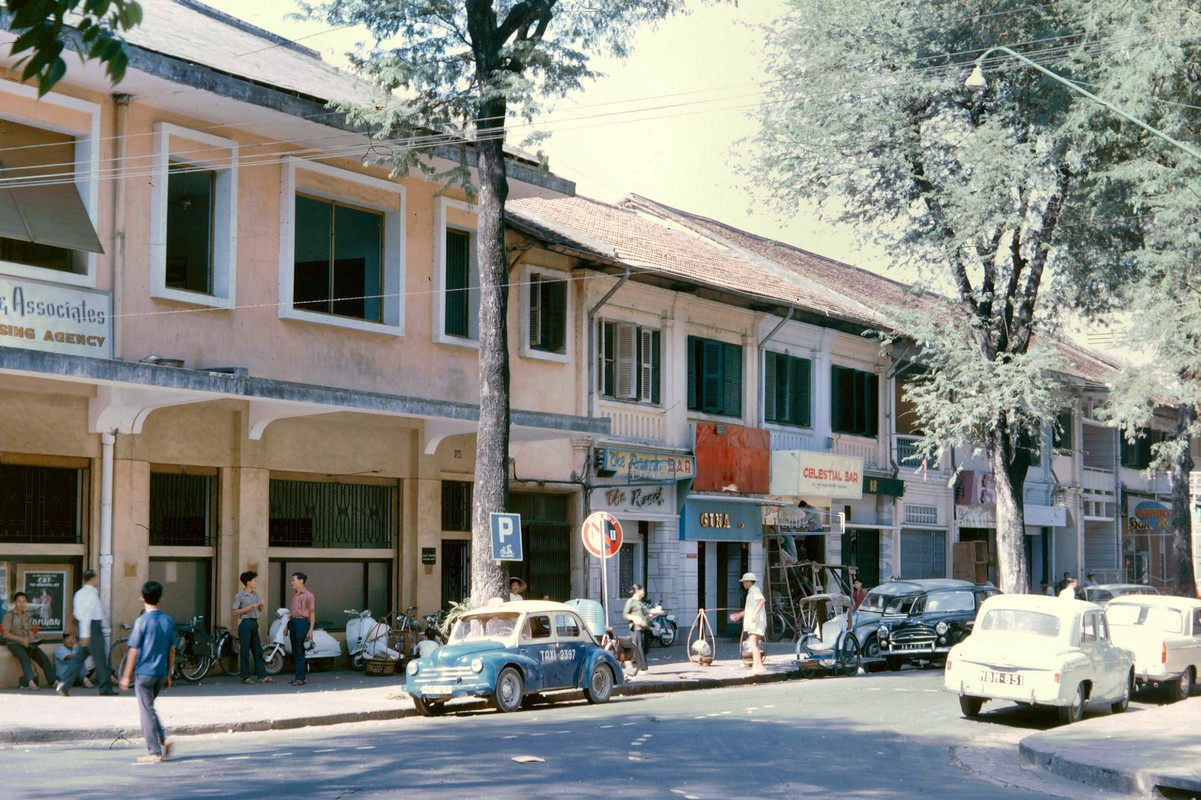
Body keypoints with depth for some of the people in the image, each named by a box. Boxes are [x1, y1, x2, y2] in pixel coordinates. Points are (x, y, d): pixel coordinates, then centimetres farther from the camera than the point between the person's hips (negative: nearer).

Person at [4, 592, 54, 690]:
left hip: (27, 643, 6)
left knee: (44, 658, -16)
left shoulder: (28, 615, 15)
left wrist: (32, 641, -5)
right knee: (25, 657, -35)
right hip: (14, 643, -6)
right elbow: (6, 634, -8)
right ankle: (31, 682, -50)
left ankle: (53, 681, -21)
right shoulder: (9, 615, -4)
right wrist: (21, 639, -19)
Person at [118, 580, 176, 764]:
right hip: (161, 673, 5)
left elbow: (134, 651, -11)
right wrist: (168, 675, 16)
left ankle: (155, 752, 3)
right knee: (150, 708, 22)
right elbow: (172, 650, 7)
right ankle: (163, 739, 8)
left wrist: (126, 676, -4)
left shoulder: (142, 621, -12)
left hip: (144, 673, -5)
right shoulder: (169, 621, 3)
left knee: (146, 711, 2)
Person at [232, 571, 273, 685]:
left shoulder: (255, 594, 13)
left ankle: (263, 676, 7)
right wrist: (250, 607, -19)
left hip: (254, 623, 7)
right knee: (245, 651, -3)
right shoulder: (239, 596, -8)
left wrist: (261, 605, -4)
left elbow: (260, 609, 20)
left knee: (258, 651, 7)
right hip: (245, 624, -7)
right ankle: (245, 677, 4)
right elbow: (235, 612, -12)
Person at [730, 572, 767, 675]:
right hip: (753, 623, 11)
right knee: (754, 645, 11)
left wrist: (755, 613, -34)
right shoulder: (751, 592, 23)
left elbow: (763, 600, -28)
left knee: (753, 644, -18)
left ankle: (760, 666, -22)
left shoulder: (755, 590, -8)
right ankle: (755, 666, 14)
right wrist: (739, 615, 41)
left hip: (757, 621, -11)